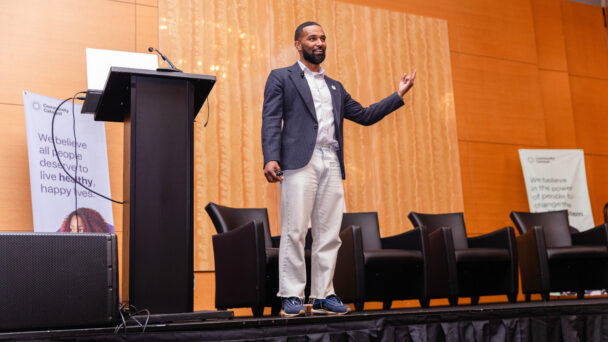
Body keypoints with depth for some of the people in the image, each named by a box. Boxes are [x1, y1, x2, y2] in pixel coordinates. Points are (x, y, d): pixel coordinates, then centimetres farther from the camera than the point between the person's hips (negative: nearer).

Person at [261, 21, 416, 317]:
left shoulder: (335, 88, 27)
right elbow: (271, 120, -1)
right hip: (300, 161, -5)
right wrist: (270, 157, -16)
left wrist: (398, 95, 21)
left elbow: (364, 116, 27)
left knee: (328, 233, 3)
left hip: (332, 164, 5)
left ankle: (323, 295, 9)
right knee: (294, 231, -8)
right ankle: (291, 297, -2)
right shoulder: (281, 78, 11)